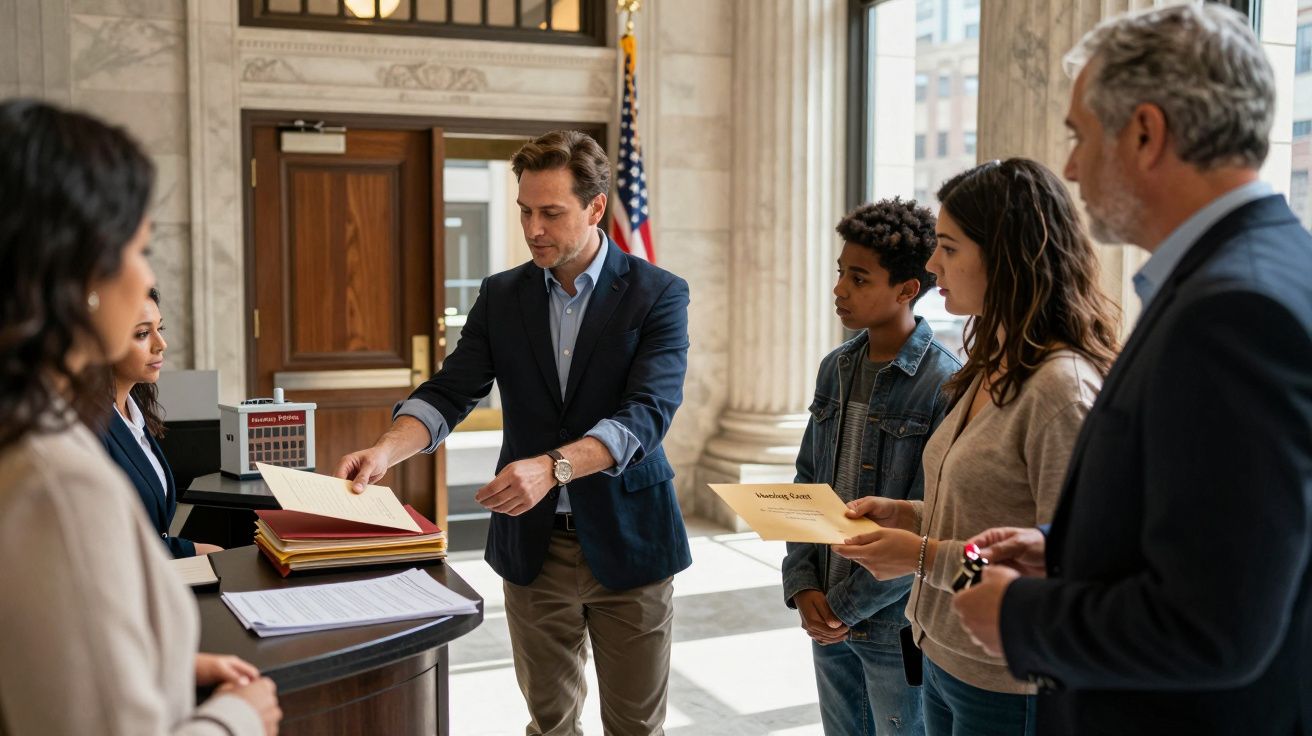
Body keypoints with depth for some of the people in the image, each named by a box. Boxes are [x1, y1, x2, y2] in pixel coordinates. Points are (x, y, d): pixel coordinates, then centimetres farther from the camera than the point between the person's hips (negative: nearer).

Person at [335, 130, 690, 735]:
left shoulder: (658, 294, -8)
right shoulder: (502, 296, 5)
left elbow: (648, 412, -19)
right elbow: (450, 391, -2)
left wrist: (553, 467, -34)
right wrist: (387, 449, -22)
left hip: (626, 541, -3)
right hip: (533, 544, 3)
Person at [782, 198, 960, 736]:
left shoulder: (945, 384, -16)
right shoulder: (835, 369, 5)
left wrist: (849, 604, -13)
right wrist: (802, 586, -2)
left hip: (898, 626, -6)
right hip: (827, 616, 6)